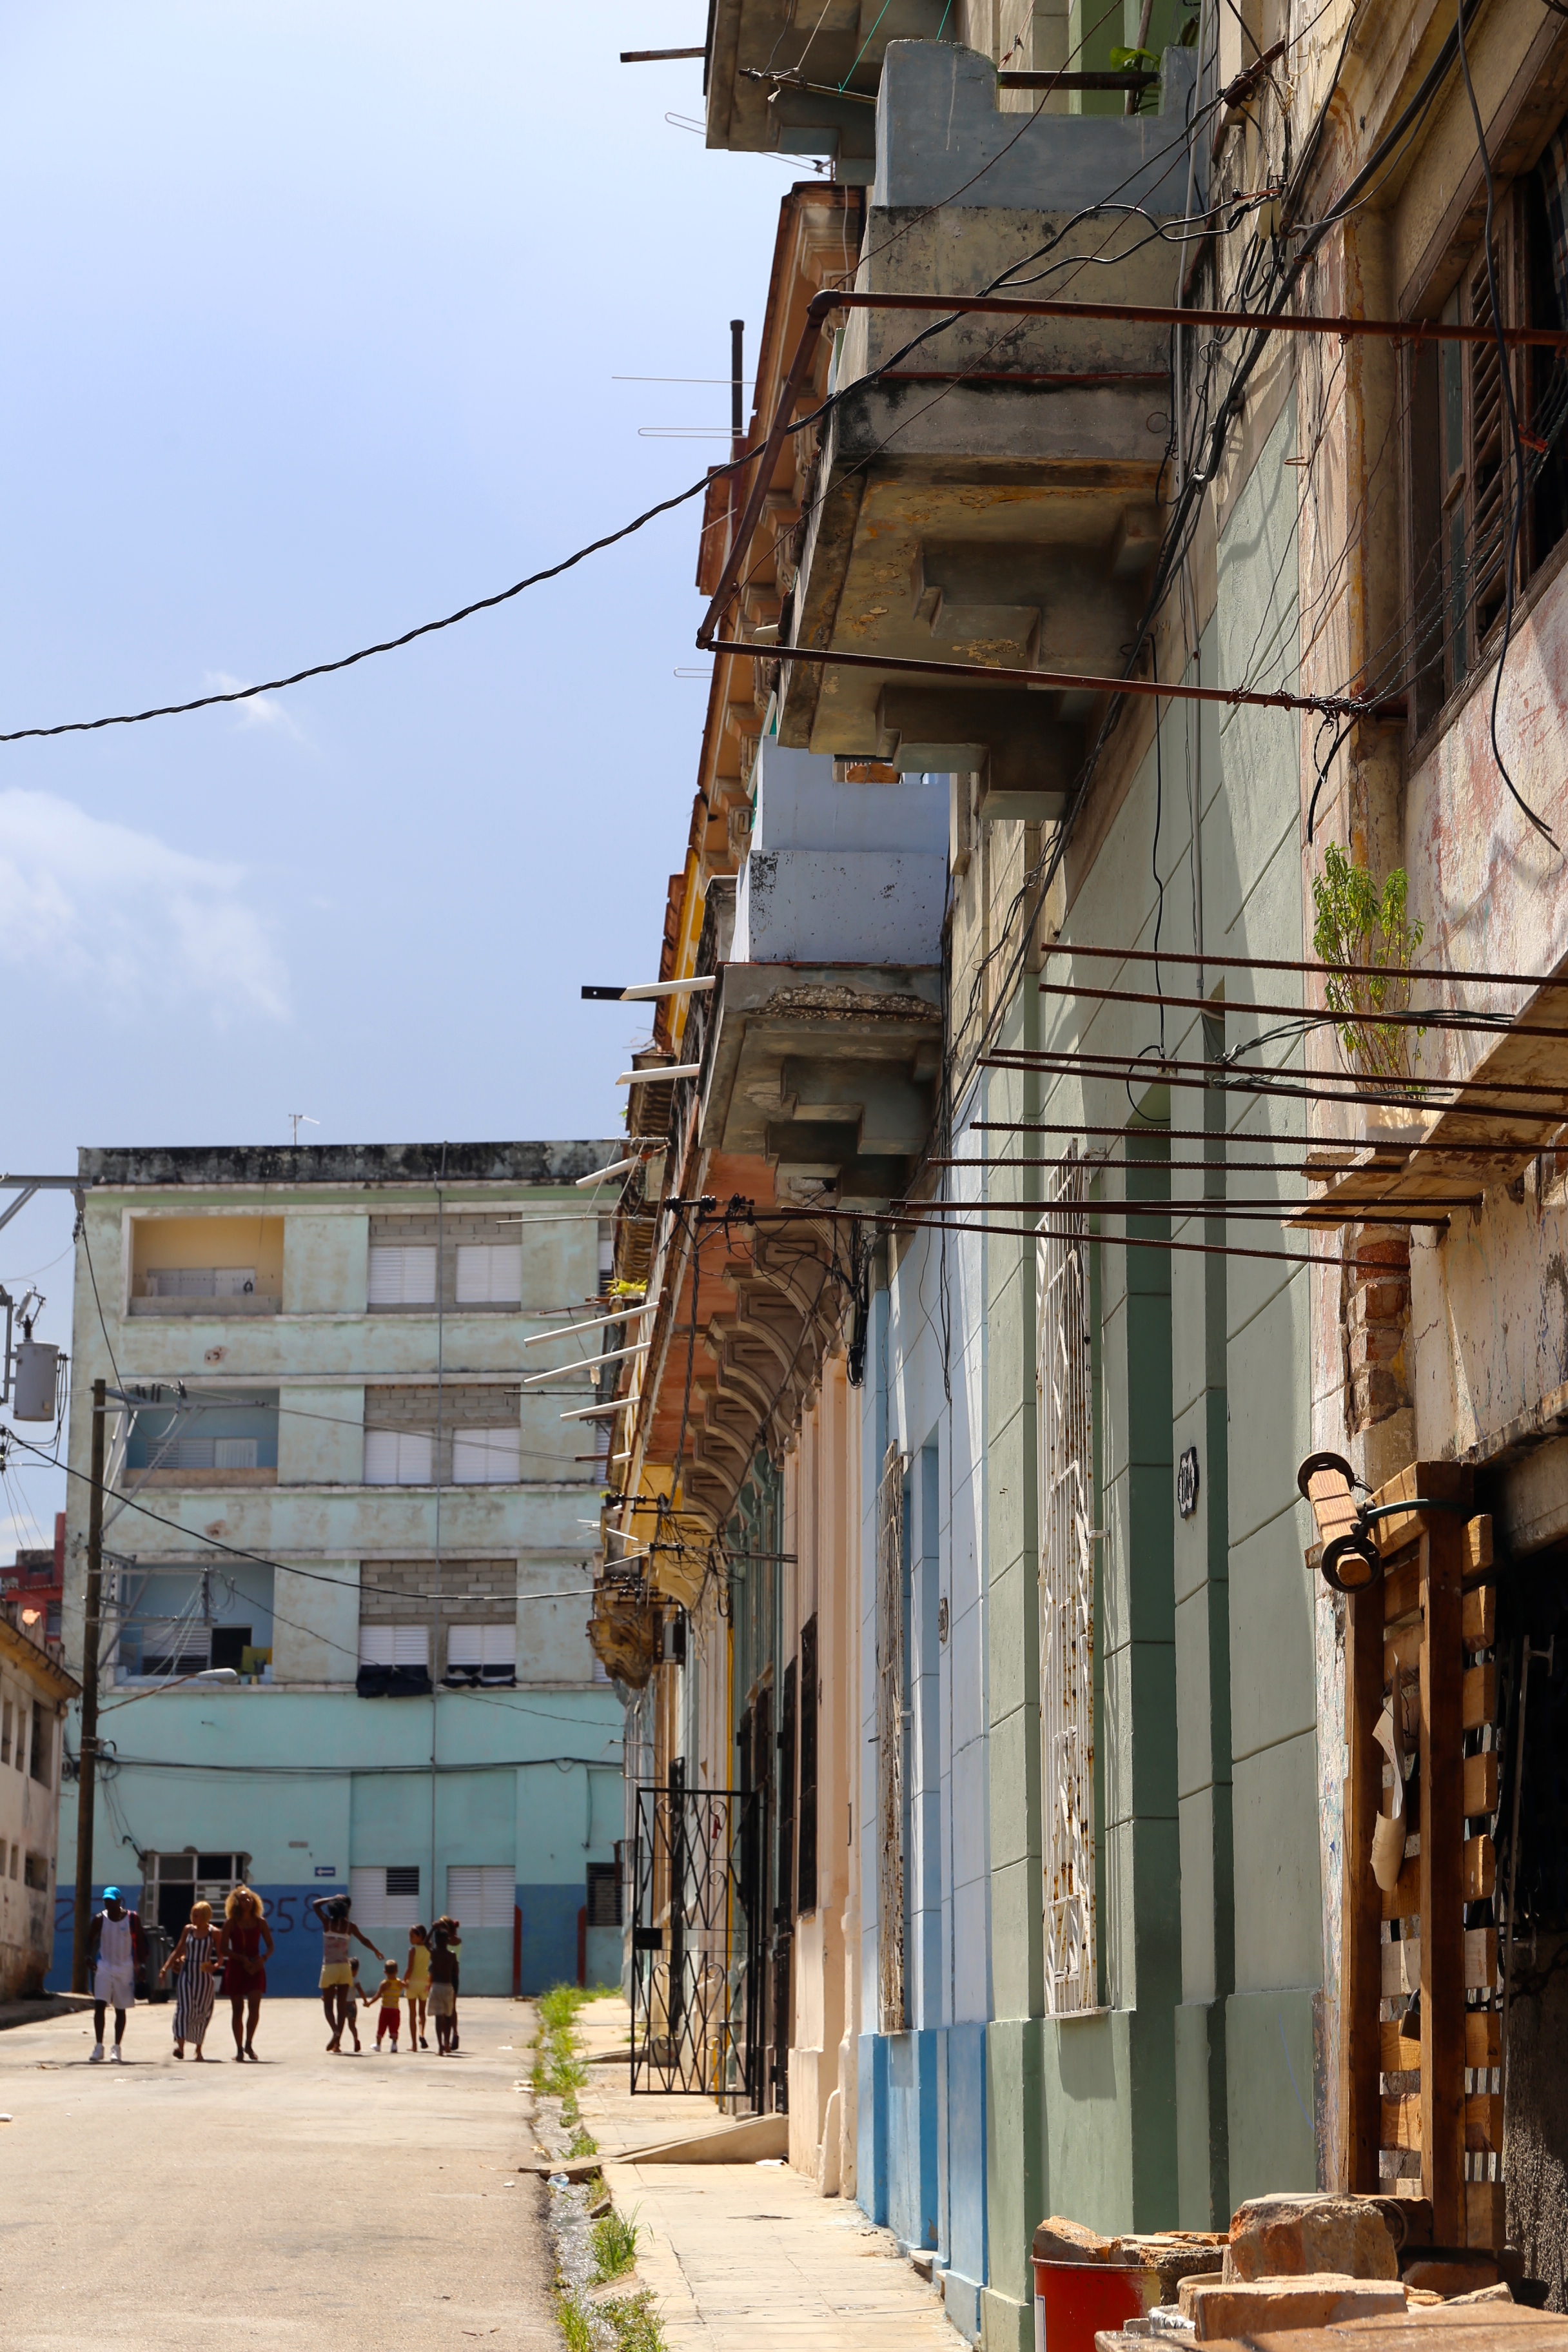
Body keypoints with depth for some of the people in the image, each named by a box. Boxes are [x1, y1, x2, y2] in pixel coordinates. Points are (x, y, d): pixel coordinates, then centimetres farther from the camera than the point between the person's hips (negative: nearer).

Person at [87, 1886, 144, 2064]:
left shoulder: (132, 1919, -3)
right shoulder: (100, 1919, -1)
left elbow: (139, 1943, 2)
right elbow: (90, 1939, 4)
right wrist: (89, 1958, -13)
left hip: (125, 1969, 0)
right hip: (104, 1968, 0)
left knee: (120, 2009, 7)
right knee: (99, 2005, -12)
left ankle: (117, 2048, 15)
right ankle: (98, 2047, -8)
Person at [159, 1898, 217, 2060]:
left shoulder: (213, 1933, -1)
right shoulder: (188, 1930, 5)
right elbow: (178, 1951, 12)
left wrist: (216, 1966, -21)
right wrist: (165, 1968, 7)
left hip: (204, 1976, -1)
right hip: (186, 1973, 1)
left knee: (202, 2012, 4)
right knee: (184, 2008, -14)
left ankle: (198, 2049, 17)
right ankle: (180, 2044, -25)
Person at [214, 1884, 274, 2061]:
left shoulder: (260, 1922, 5)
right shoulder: (230, 1923, -1)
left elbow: (270, 1946, 8)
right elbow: (223, 1949, -4)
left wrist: (263, 1958, -12)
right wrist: (242, 1959, -16)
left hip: (255, 1968, 1)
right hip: (235, 1968, -1)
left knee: (254, 2006, -14)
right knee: (238, 2010, 2)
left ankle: (249, 2044, -2)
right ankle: (239, 2049, 11)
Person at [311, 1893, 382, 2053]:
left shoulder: (327, 1922, -6)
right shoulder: (349, 1926, -1)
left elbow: (315, 1905, 6)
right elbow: (364, 1940, 14)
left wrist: (332, 1899, 8)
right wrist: (376, 1951, 31)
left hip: (329, 1968, -2)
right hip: (344, 1968, 2)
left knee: (328, 2005, 4)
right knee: (342, 2006, 6)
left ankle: (336, 2031, -22)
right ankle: (338, 2041, 4)